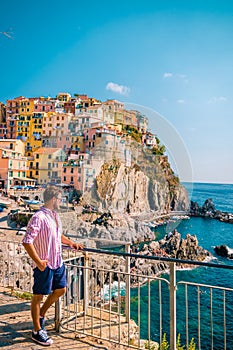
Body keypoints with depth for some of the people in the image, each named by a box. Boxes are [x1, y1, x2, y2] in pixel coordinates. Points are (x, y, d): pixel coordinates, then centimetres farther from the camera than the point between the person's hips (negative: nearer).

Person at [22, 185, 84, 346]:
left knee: (60, 290, 19)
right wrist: (38, 261, -24)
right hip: (44, 265, -9)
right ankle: (37, 332, 23)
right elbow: (27, 242, -25)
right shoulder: (39, 217, -21)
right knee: (38, 296, 7)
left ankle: (41, 315, 40)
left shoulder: (55, 215, 8)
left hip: (58, 262, 9)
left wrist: (72, 243, 17)